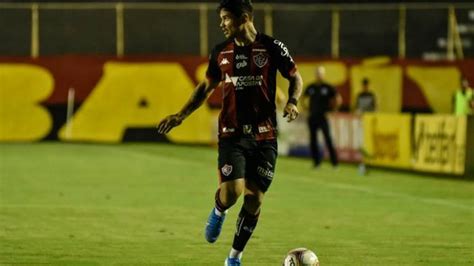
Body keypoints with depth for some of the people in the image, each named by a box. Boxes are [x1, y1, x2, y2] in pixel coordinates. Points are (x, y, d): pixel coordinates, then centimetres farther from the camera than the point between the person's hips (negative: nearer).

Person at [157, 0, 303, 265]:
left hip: (264, 136, -1)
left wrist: (293, 102, -13)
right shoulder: (221, 52, 6)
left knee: (254, 199, 0)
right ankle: (218, 212, 19)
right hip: (232, 134, 1)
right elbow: (206, 87, 18)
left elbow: (296, 78, 6)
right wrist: (182, 115, 10)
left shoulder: (272, 47, -4)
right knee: (232, 192, -18)